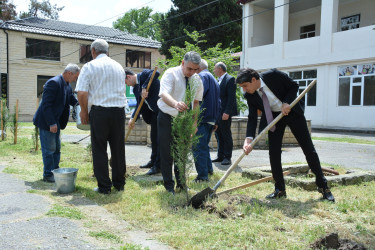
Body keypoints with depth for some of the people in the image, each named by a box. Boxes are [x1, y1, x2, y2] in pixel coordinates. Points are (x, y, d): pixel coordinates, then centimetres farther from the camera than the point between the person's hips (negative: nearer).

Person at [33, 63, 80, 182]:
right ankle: (48, 175, 11)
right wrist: (52, 123, -26)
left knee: (56, 148, 15)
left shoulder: (67, 85, 8)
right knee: (49, 149, -1)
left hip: (55, 122, 10)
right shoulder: (54, 83, -21)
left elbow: (73, 100, 15)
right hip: (46, 122, -10)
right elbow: (46, 105, -25)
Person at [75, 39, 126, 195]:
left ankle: (104, 186, 9)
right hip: (119, 110, 4)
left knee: (99, 149, 5)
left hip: (99, 111, -4)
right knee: (118, 148, 12)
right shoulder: (119, 66, 13)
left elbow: (82, 93, -9)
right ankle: (119, 183, 22)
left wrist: (84, 111, 4)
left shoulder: (89, 66, -2)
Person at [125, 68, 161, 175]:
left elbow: (156, 73, -27)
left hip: (160, 109, -9)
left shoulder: (144, 74, -6)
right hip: (153, 112, 9)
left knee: (158, 137, -6)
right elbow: (139, 105, 10)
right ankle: (153, 161, 33)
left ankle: (158, 166, 1)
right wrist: (132, 118, -4)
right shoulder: (135, 88, 15)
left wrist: (145, 88, -28)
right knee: (154, 136, 18)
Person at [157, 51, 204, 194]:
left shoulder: (197, 80, 1)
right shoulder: (171, 74, -16)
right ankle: (169, 185, 14)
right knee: (166, 153, 0)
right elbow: (164, 94, -34)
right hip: (167, 118, -4)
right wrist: (176, 104, -55)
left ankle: (181, 183, 25)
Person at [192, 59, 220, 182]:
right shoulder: (214, 80, 23)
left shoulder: (202, 76, -6)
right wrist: (215, 121, 24)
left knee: (198, 147, -8)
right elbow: (218, 103, 24)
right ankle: (209, 169, 30)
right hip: (212, 119, 10)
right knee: (204, 145, 22)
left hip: (202, 118, -10)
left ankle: (202, 175, -8)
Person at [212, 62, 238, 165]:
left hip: (224, 113, -8)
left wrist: (227, 112, -21)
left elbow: (231, 97, -15)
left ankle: (227, 157, 5)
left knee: (226, 135, -3)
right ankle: (220, 156, 19)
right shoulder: (218, 81, 18)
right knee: (218, 135, 11)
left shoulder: (230, 79, -8)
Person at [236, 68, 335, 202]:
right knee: (274, 152, -7)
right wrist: (249, 138, -25)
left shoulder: (273, 75, -22)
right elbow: (252, 117, -12)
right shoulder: (250, 95, -13)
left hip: (291, 111, -3)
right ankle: (280, 189, 7)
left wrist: (287, 103, -25)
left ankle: (323, 186, 13)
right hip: (274, 117, 3)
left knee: (308, 149, 1)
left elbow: (294, 86, -10)